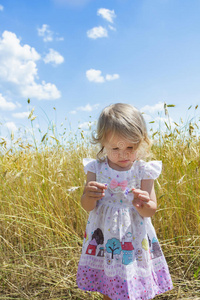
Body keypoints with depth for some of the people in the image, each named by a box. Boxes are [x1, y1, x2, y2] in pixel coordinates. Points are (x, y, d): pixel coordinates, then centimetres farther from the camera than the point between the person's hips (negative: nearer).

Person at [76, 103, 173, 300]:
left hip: (134, 237, -1)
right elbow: (87, 207, -6)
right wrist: (89, 195, -29)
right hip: (104, 235, 2)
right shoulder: (96, 168, -8)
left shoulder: (143, 170, -11)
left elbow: (151, 211, -9)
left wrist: (144, 205, -32)